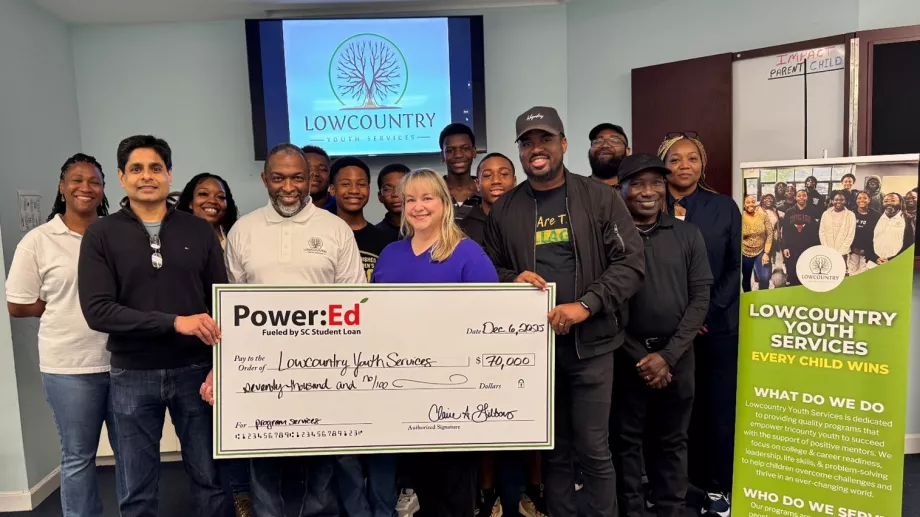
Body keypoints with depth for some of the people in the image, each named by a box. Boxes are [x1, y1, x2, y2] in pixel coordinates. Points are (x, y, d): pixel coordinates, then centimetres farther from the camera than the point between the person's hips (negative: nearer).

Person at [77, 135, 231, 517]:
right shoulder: (101, 235, -1)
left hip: (193, 370, 1)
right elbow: (97, 311, -11)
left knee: (209, 479, 11)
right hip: (132, 376, 0)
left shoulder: (200, 231, 2)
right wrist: (174, 322, -21)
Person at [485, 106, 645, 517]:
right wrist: (512, 279, -10)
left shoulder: (600, 198, 0)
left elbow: (631, 262, -6)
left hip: (591, 344, -2)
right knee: (553, 449, 14)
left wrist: (586, 305, -17)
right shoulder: (504, 209, 7)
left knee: (593, 449, 3)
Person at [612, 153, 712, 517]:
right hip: (626, 356, -2)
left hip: (676, 354, 2)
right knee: (628, 441, 8)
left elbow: (700, 298, 1)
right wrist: (639, 356, -8)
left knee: (672, 442, 12)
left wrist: (667, 354, -8)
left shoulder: (687, 235, 5)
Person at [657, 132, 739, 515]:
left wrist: (707, 312, -8)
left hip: (718, 325, 1)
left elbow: (737, 266, 2)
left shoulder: (724, 207, 5)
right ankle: (689, 481, 20)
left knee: (719, 406, 5)